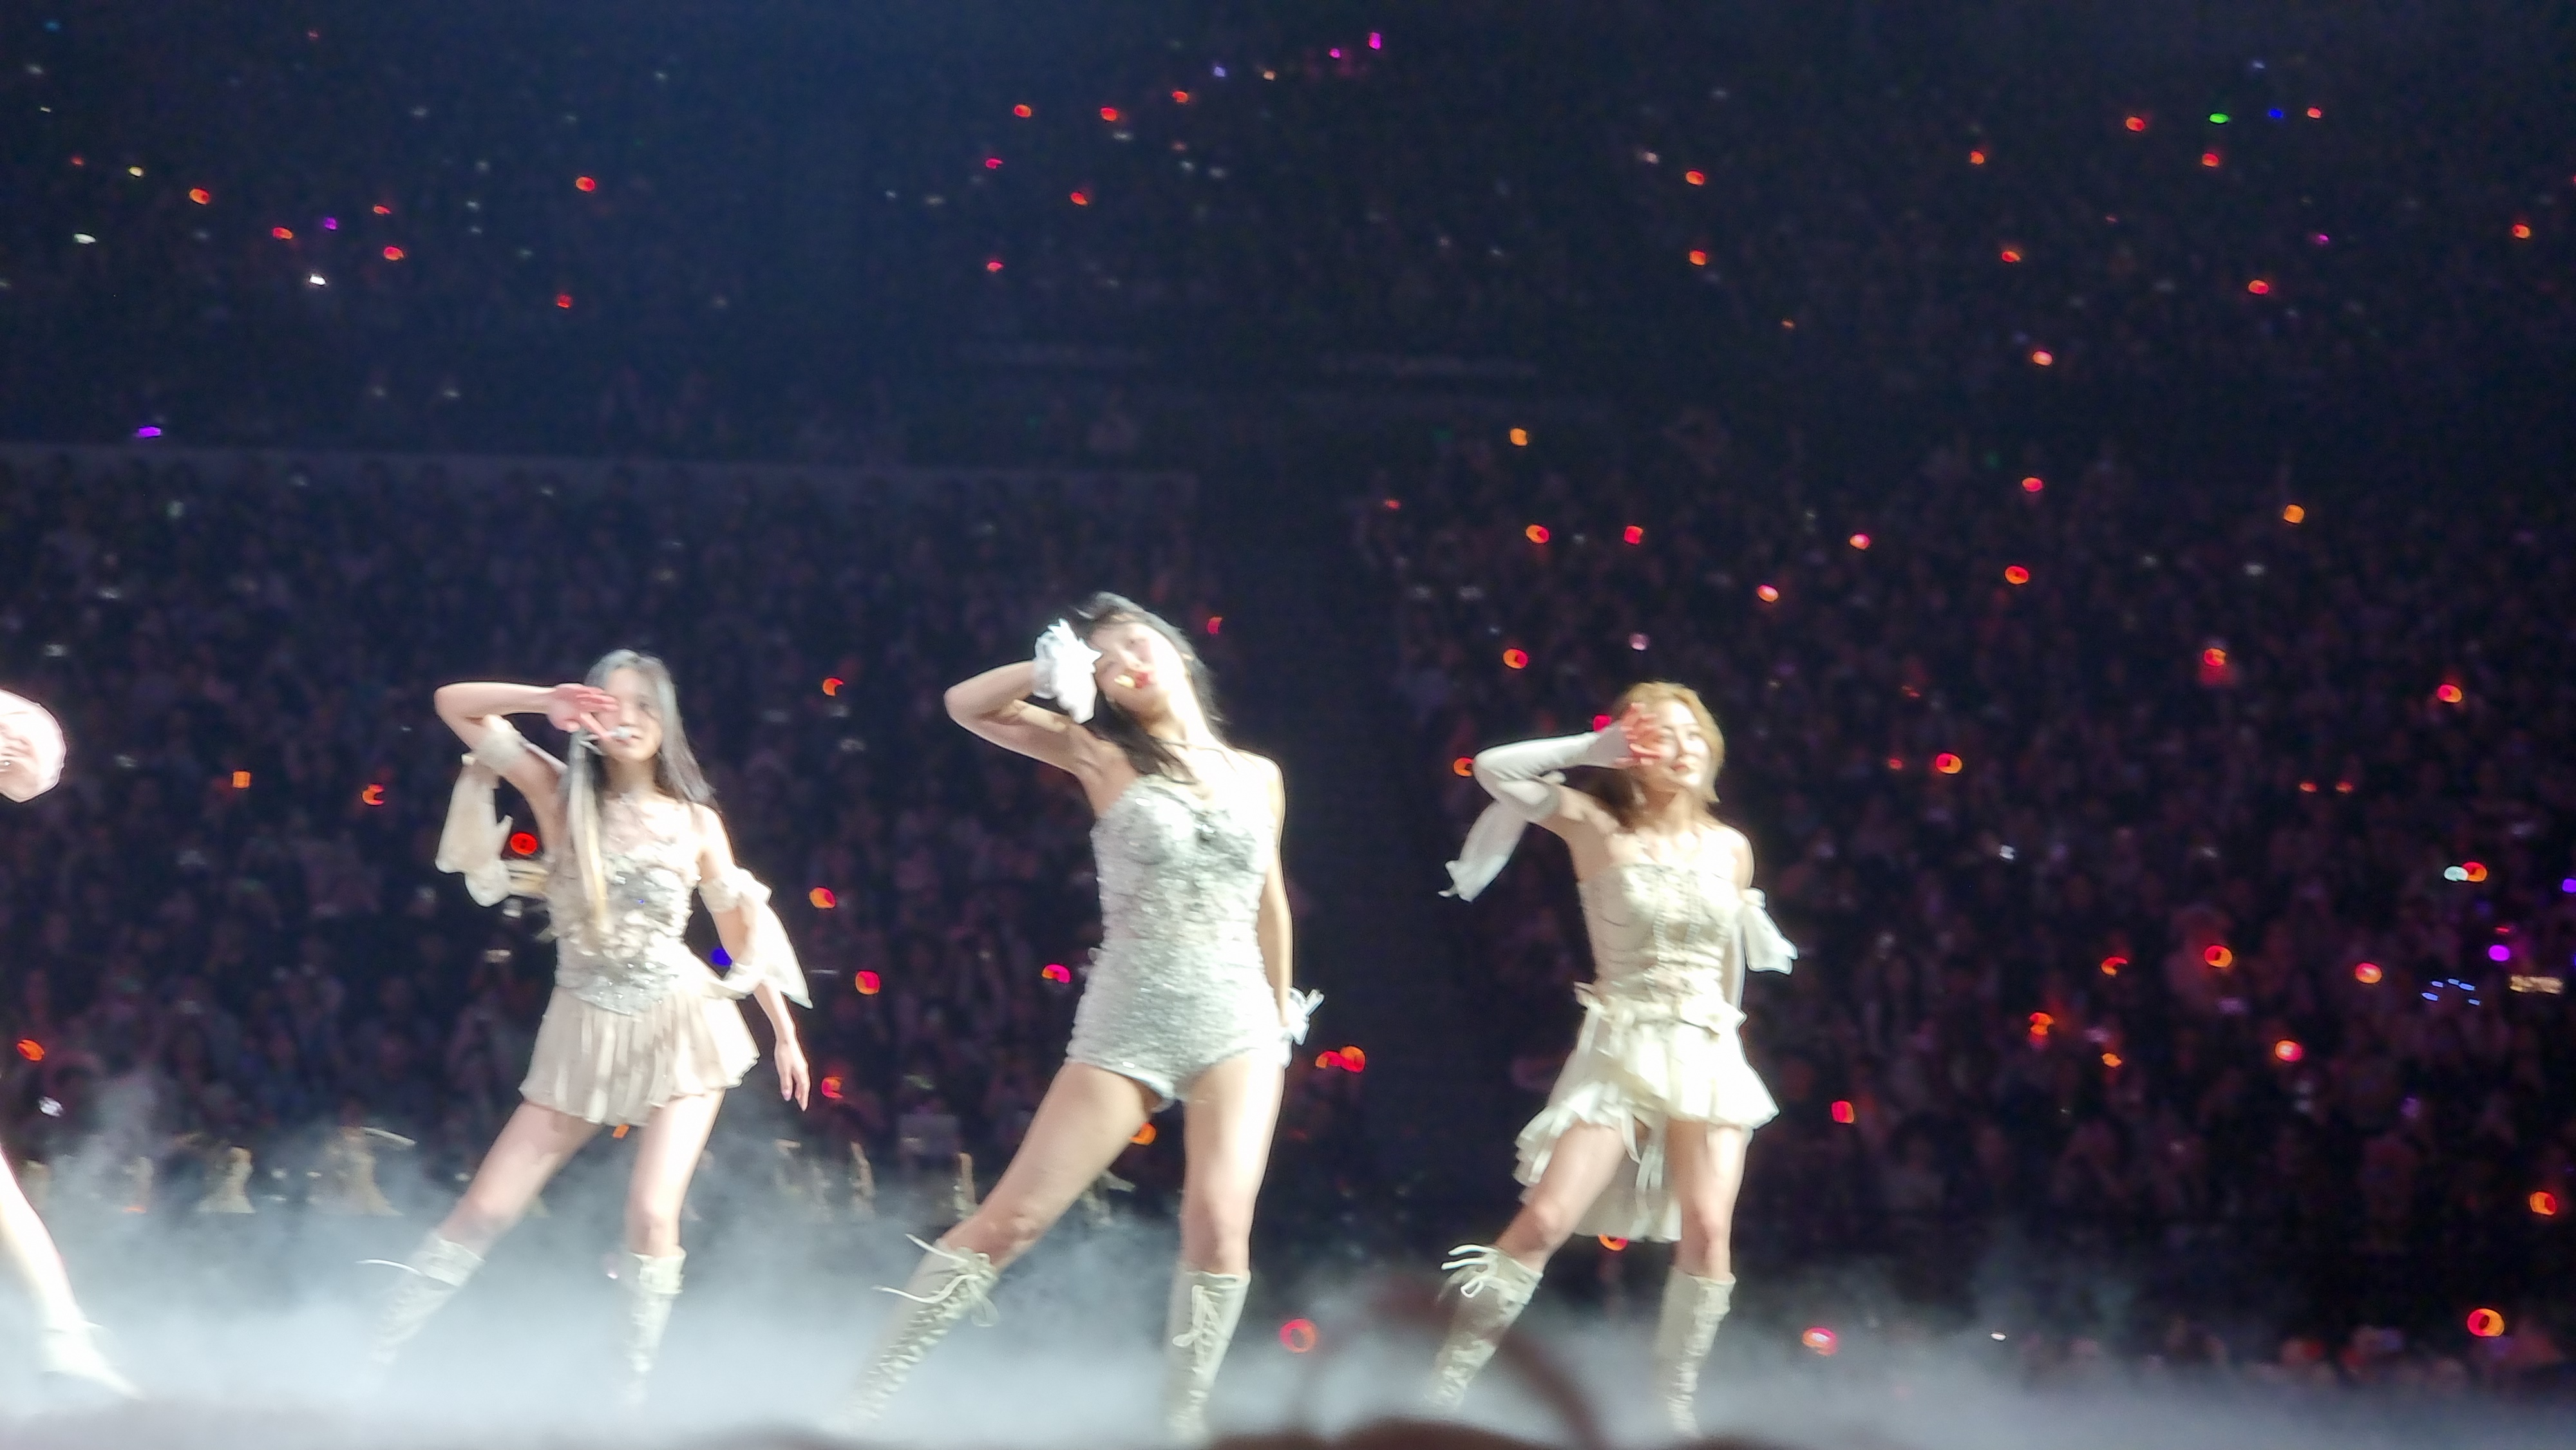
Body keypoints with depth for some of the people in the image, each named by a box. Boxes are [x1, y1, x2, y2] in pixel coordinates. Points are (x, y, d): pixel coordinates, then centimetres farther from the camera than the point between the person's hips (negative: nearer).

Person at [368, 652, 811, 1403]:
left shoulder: (696, 822, -1)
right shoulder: (562, 794, -3)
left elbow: (743, 931, 9)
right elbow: (453, 704, -8)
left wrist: (785, 1031, 9)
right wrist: (549, 703, -20)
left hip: (679, 1028, -1)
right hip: (584, 1033, 1)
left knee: (652, 1215, -17)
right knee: (486, 1210, -4)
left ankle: (633, 1397, -5)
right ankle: (367, 1363, 2)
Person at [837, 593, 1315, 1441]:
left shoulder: (1257, 777, 11)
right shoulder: (1105, 759, 2)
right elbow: (967, 705, -4)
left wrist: (1285, 1016, 27)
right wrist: (1053, 669, -11)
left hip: (1237, 1022, 2)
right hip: (1125, 1023, -2)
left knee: (1220, 1225, -19)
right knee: (1013, 1218, -6)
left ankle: (1183, 1424, -8)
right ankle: (865, 1399, 0)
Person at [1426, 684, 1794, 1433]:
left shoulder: (1731, 850, 8)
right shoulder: (1597, 829, -1)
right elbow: (1495, 769, -10)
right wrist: (1593, 750, -4)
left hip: (1709, 1054, 3)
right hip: (1619, 1052, -3)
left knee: (1706, 1230, -10)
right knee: (1544, 1220, -12)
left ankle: (1675, 1401, 2)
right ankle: (1445, 1387, -7)